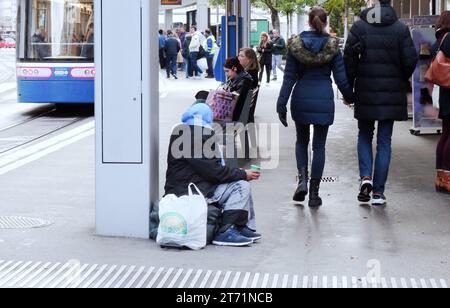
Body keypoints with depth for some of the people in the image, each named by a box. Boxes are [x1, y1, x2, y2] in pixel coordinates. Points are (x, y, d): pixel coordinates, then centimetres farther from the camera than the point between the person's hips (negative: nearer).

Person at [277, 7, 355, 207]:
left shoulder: (296, 45, -2)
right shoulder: (332, 46, -4)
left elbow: (289, 77, -3)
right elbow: (341, 78, -3)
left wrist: (281, 104, 0)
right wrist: (351, 97, 13)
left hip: (301, 99, 1)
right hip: (324, 100, -1)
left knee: (302, 141, 20)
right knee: (319, 145, 6)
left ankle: (302, 179, -1)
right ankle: (314, 193, 7)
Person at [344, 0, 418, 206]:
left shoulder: (359, 27, -3)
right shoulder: (401, 28, -3)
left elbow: (349, 58, -5)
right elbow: (410, 59, -5)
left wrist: (349, 88, 4)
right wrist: (402, 81, 14)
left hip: (366, 92, 0)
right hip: (392, 93, 0)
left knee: (365, 136, 17)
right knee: (384, 141, 6)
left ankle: (366, 177, -4)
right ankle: (378, 192, 5)